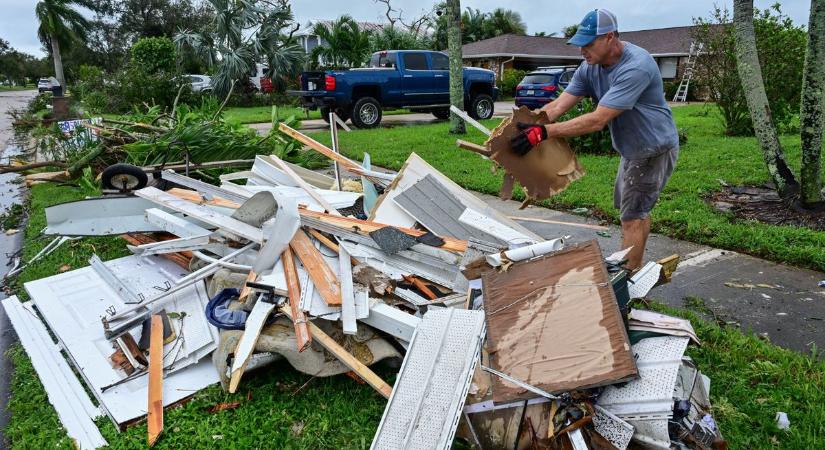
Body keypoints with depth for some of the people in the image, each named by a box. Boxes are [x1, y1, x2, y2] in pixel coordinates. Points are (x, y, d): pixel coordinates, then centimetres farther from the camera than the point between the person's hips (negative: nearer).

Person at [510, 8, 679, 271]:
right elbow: (558, 106, -13)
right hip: (632, 150, 9)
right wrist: (524, 127, -27)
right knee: (635, 210, 21)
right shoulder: (590, 67, -7)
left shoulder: (635, 67, -32)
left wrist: (544, 132, -43)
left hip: (655, 150, -9)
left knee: (632, 217, -6)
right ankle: (636, 269, 39)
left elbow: (597, 121, -38)